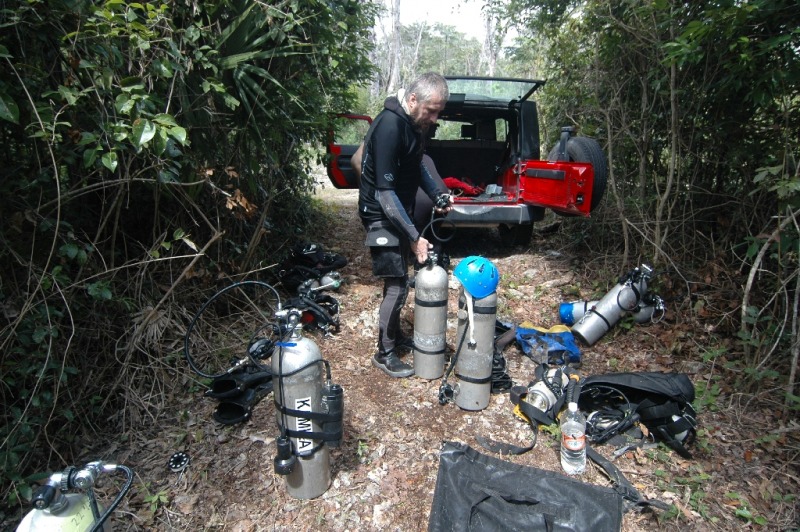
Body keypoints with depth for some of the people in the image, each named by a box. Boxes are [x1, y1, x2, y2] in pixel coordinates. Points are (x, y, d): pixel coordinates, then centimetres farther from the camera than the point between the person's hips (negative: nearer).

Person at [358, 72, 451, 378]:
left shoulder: (414, 123, 4)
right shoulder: (389, 127, -25)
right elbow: (385, 192, -27)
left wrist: (437, 195, 5)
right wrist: (414, 236, -25)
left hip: (399, 211, 9)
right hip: (382, 215, -9)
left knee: (398, 280, 16)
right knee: (397, 285, -6)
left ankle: (395, 336, 34)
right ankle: (384, 354, 10)